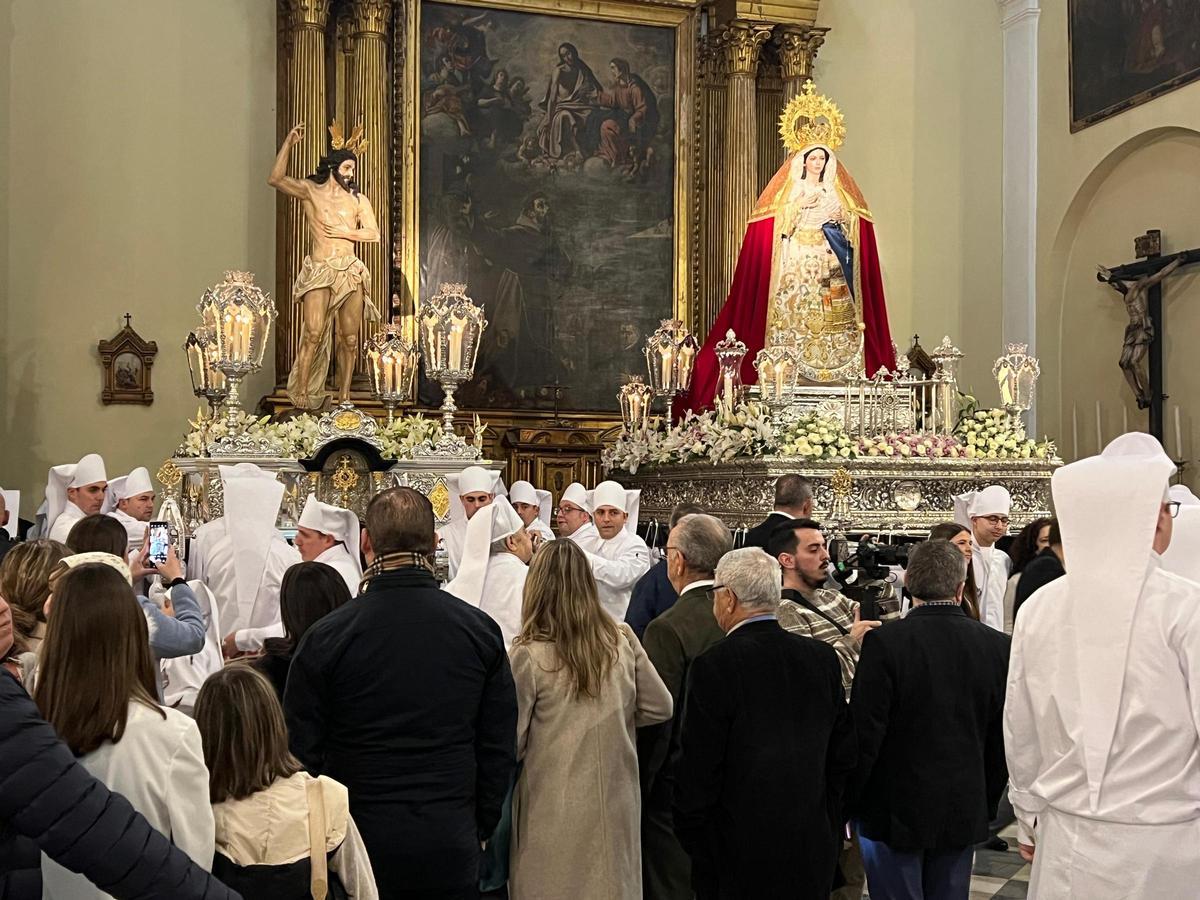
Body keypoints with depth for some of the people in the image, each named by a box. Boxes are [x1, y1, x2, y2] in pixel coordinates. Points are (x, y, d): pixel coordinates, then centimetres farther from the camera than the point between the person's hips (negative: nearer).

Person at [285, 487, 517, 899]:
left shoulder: (326, 637, -10)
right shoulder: (481, 630, -4)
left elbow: (300, 753, -5)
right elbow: (500, 750, 1)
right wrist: (479, 829, 12)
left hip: (359, 847, -1)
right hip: (452, 850, 2)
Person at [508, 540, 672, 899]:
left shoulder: (528, 655, -15)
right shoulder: (622, 641, -4)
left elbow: (511, 741, -10)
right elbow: (660, 707, 4)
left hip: (553, 812, -3)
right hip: (615, 805, 3)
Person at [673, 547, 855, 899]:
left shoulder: (714, 665, -17)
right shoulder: (824, 658, 0)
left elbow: (699, 767, -14)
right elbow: (844, 754, 6)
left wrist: (690, 838, 0)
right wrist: (831, 831, 16)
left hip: (739, 856, -5)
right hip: (814, 852, 5)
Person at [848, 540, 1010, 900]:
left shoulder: (884, 642, -17)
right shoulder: (998, 646, -5)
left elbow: (864, 734, -15)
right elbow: (1003, 739, 2)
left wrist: (850, 802, -1)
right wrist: (987, 805, 15)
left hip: (894, 812, -3)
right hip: (965, 813, 4)